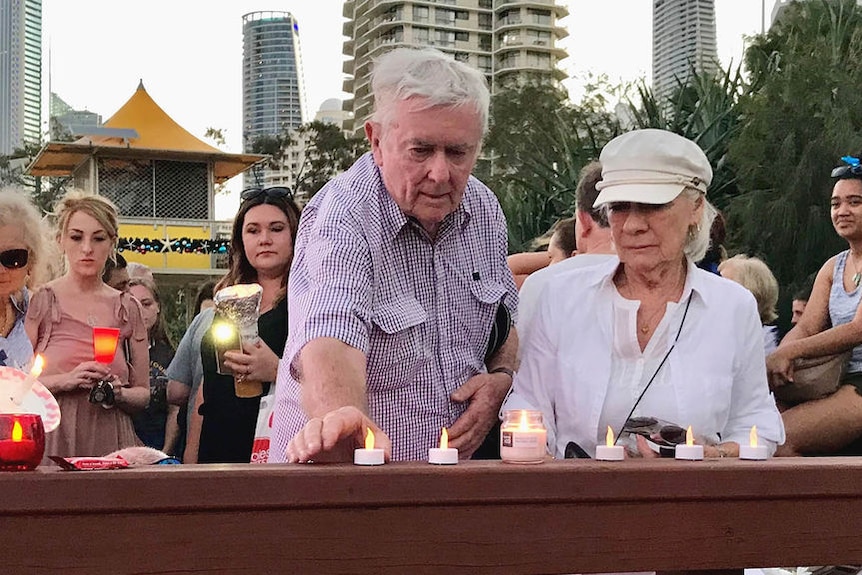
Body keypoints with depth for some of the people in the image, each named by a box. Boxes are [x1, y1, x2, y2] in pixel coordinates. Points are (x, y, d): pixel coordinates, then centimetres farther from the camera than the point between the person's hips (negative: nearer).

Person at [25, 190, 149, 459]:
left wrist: (118, 393, -8)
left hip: (109, 444, 2)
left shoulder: (128, 308, 8)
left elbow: (142, 394, 12)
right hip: (51, 442, -2)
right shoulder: (39, 301, 1)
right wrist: (66, 381, -16)